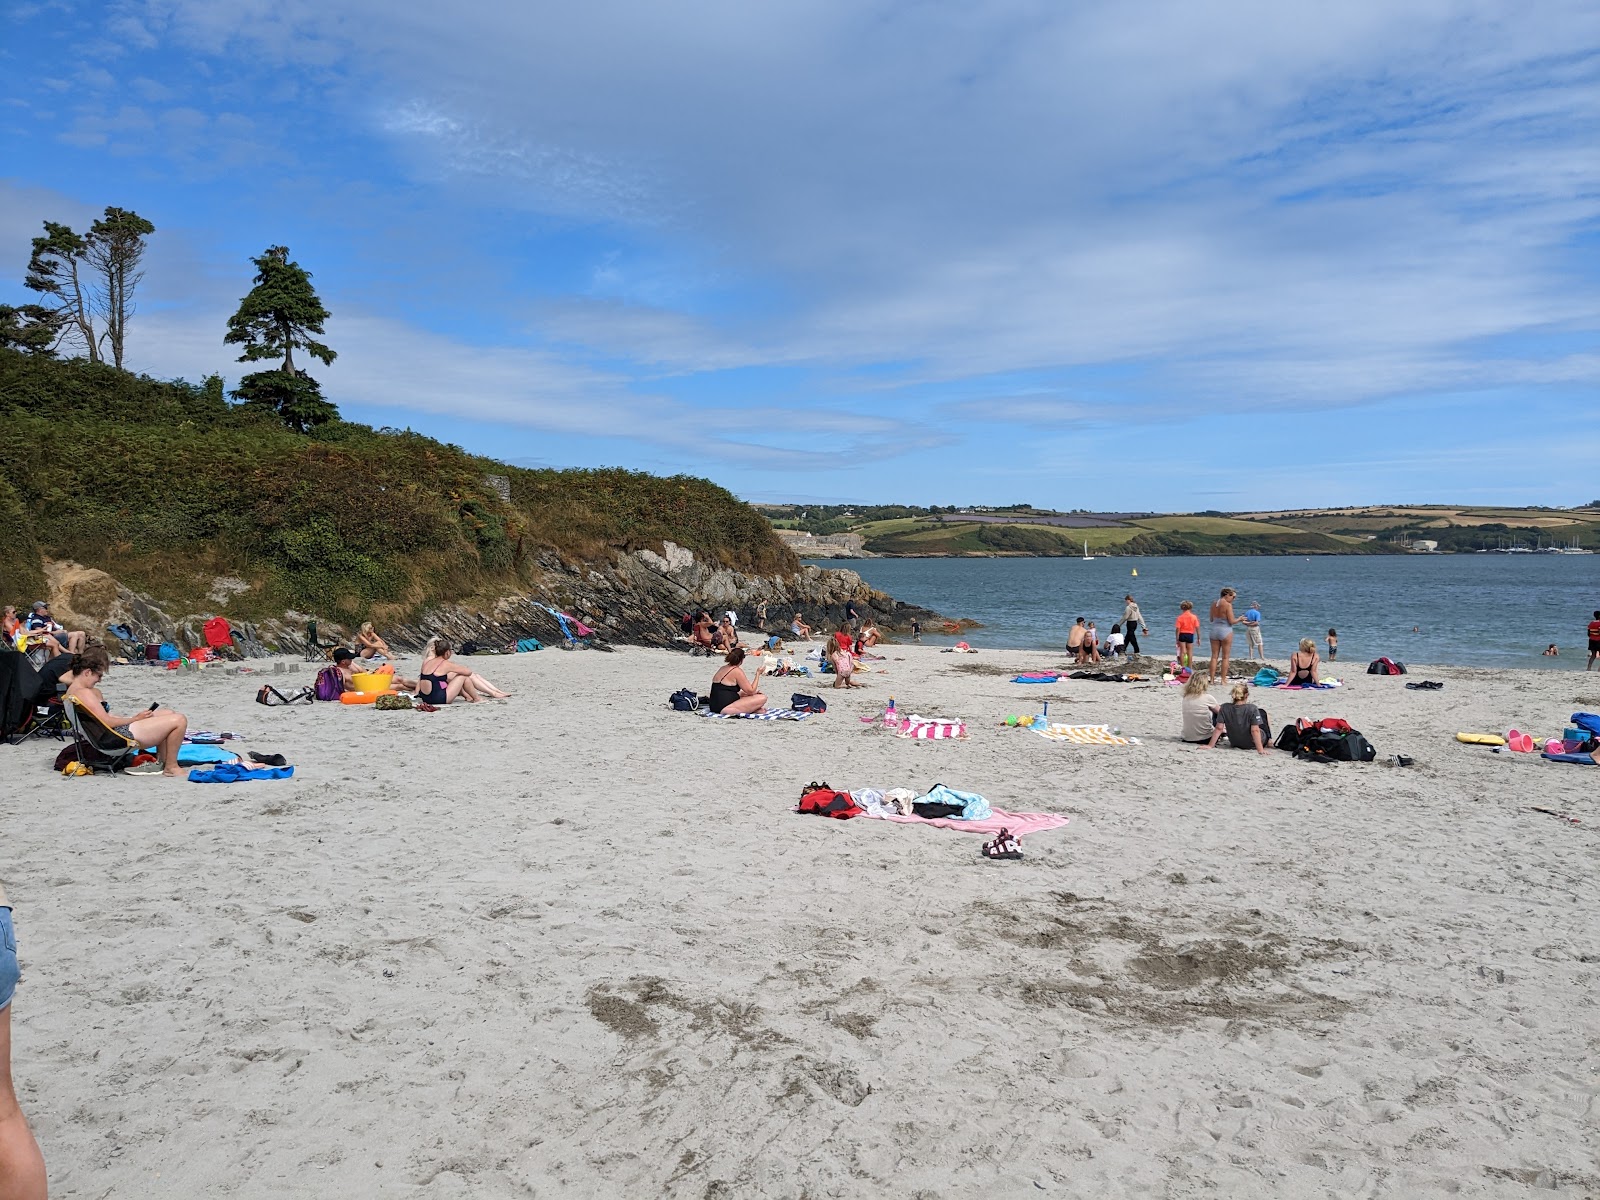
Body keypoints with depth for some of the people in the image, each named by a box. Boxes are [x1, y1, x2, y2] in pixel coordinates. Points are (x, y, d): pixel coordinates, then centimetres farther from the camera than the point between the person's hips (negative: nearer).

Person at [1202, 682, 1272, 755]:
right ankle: (1269, 739, 35)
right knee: (1262, 712, 22)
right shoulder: (1252, 708, -24)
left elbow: (1219, 728, -17)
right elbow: (1255, 730, -27)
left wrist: (1210, 745, -14)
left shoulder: (1224, 708, -16)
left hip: (1234, 743, 3)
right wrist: (1260, 749, -27)